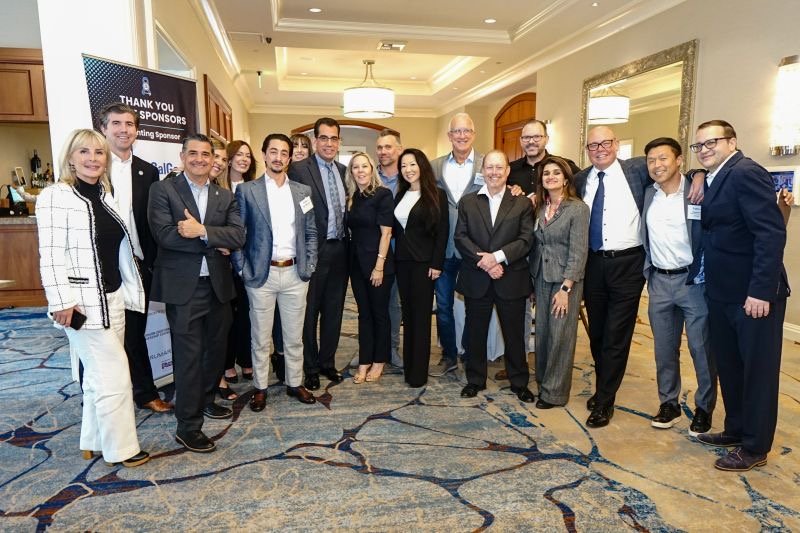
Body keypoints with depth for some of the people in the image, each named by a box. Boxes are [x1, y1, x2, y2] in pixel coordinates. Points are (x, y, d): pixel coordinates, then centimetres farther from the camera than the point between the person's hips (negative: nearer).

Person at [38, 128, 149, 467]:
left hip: (113, 298, 8)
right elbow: (51, 255, -17)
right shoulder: (55, 197, -10)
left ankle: (93, 442, 29)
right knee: (114, 373, -4)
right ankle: (120, 448, 11)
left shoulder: (105, 196, 12)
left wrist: (127, 290, 15)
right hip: (84, 303, -8)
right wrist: (62, 302, -21)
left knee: (100, 374, 15)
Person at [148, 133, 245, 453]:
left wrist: (202, 231, -20)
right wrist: (213, 244, -13)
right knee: (189, 356, -1)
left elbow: (238, 235, -6)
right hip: (183, 287, -5)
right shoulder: (163, 190, -2)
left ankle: (207, 400, 39)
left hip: (218, 285, 5)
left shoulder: (225, 196, 9)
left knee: (216, 349, 17)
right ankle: (188, 426, 11)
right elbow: (164, 234, -16)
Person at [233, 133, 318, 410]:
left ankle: (295, 383, 28)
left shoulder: (302, 191, 8)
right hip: (261, 274, -2)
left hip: (295, 274, 3)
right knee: (261, 337, 8)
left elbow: (311, 233, 11)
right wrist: (243, 269, -6)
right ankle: (260, 388, 23)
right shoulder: (246, 190, -1)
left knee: (294, 336, 12)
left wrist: (309, 266, 3)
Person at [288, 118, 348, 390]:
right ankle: (310, 368, 22)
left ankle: (327, 362, 31)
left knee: (333, 311, 15)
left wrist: (347, 243, 9)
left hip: (339, 251, 6)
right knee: (309, 312, 7)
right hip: (313, 252, -6)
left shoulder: (343, 170, 11)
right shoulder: (299, 169, -8)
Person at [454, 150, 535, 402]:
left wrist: (497, 257, -18)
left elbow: (526, 240, -5)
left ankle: (519, 382, 26)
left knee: (514, 334, 9)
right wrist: (483, 262, -15)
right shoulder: (467, 202, 7)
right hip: (476, 280, 1)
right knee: (475, 332, 11)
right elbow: (461, 237, -2)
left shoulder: (522, 203, 4)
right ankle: (475, 380, 27)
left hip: (511, 280, -1)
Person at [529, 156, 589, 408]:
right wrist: (532, 279, 0)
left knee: (560, 335, 2)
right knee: (542, 332, 10)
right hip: (541, 278, 5)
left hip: (565, 280, -5)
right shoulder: (539, 207, 7)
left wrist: (565, 288, -16)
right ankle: (543, 380, 26)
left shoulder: (578, 208, -10)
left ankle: (555, 391, 14)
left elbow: (578, 251, -13)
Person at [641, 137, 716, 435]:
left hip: (694, 280, -4)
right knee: (664, 349, 13)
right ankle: (669, 403, 28)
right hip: (659, 281, 4)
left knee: (702, 349, 6)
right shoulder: (647, 194, 4)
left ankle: (704, 408, 22)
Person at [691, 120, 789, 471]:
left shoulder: (746, 173, -15)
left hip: (754, 294, -9)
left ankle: (754, 448, 18)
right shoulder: (715, 178, 14)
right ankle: (736, 430, 34)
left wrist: (761, 290, -24)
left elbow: (772, 233, -22)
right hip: (723, 294, 9)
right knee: (729, 368, 18)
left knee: (757, 371, 4)